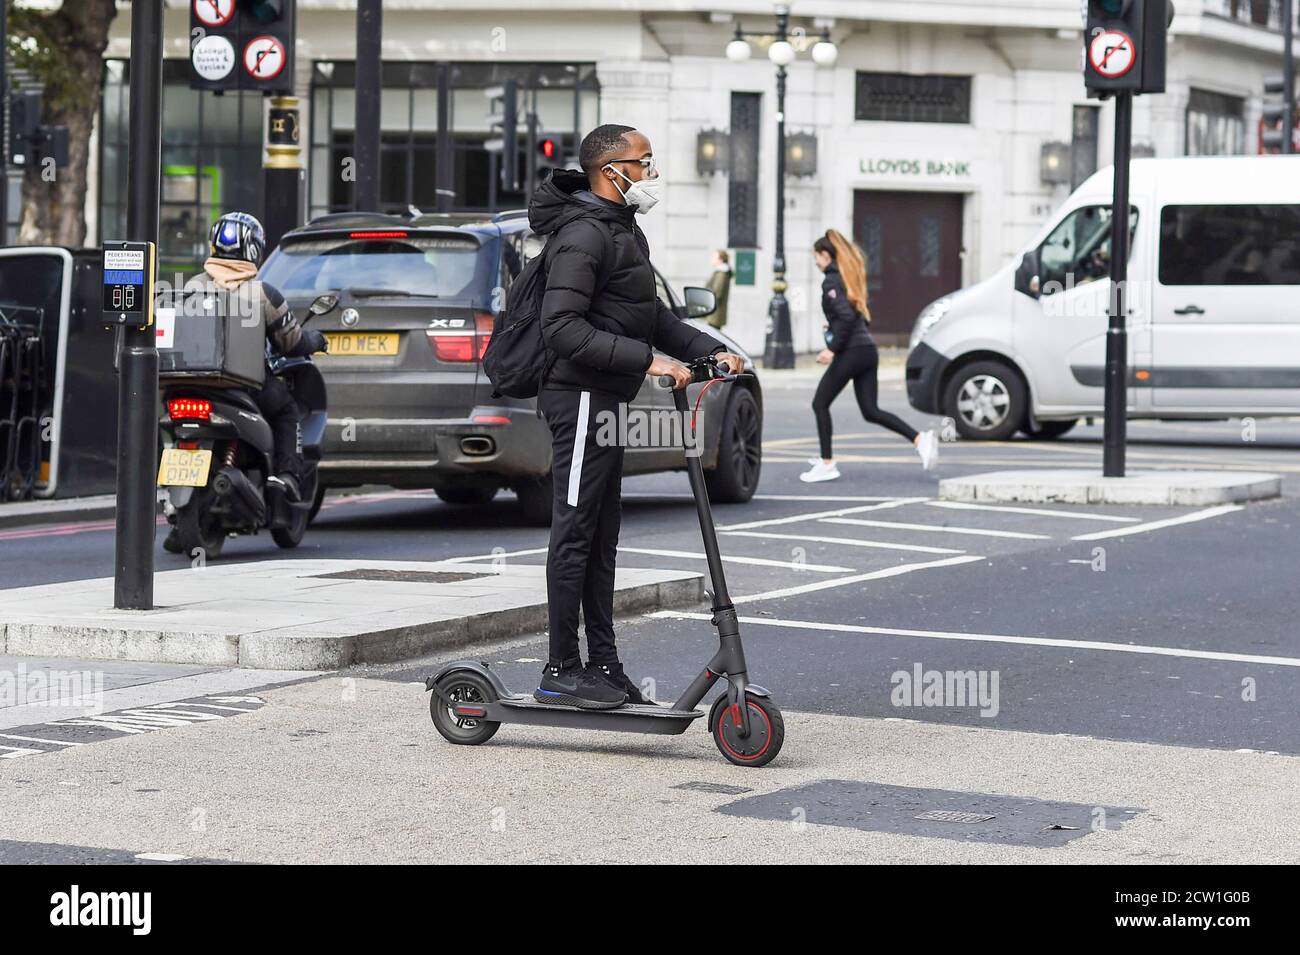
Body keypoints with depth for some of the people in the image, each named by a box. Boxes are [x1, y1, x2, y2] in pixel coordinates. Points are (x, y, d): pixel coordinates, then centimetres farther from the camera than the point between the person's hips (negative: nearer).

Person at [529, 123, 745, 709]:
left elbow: (650, 315, 25)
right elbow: (563, 327, -25)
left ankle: (603, 665, 17)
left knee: (602, 538, 12)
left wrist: (710, 350, 11)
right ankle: (562, 672, -3)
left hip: (607, 400, 10)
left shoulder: (623, 231, 19)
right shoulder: (583, 234, -16)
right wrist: (647, 360, -27)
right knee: (575, 533, -7)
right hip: (582, 397, -10)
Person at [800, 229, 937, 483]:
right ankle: (920, 439, -8)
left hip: (850, 353, -9)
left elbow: (846, 317, -21)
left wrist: (832, 349, -20)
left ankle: (827, 464, 4)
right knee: (871, 411, 7)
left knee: (820, 404, 4)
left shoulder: (831, 282, -9)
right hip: (868, 350, 9)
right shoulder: (848, 278, 18)